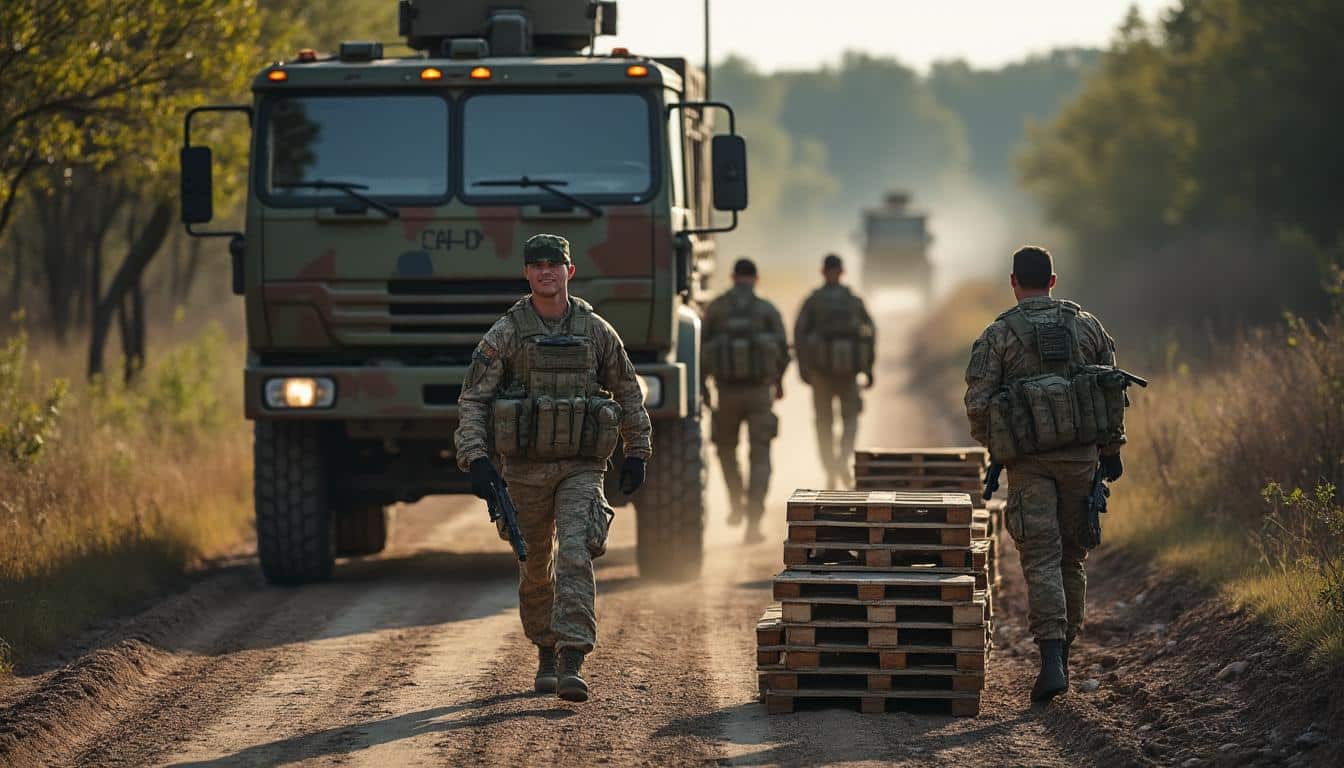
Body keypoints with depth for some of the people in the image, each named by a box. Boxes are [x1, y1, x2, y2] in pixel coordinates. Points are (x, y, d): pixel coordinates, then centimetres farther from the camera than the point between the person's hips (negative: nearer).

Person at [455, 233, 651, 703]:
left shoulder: (596, 331, 3)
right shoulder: (506, 334, -1)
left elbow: (628, 393, 14)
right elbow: (472, 400, -4)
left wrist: (637, 453, 11)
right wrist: (475, 458, -16)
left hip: (581, 469, -1)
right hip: (526, 468, 1)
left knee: (576, 557, -17)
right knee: (535, 568, 11)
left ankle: (571, 664, -24)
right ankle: (546, 655, 31)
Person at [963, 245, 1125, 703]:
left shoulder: (998, 335, -2)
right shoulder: (1086, 325, 7)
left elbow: (978, 401, -7)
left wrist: (991, 447, 10)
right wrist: (1111, 450, 17)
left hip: (1029, 460, -3)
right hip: (1080, 454, 3)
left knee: (1041, 561, -6)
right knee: (1072, 558, 15)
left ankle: (1052, 662, -20)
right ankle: (1062, 653, 22)